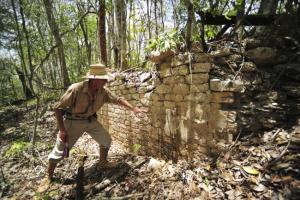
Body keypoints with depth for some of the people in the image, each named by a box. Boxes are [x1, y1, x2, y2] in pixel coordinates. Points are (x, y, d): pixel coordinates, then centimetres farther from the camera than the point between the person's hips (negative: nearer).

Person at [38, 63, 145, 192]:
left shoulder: (103, 91, -14)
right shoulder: (76, 89, -30)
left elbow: (118, 99, -1)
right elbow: (58, 108, -22)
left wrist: (133, 108, -6)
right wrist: (62, 130, -22)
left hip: (90, 120, 5)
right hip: (73, 121, -5)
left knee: (106, 139, 6)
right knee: (59, 150, 4)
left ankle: (102, 163, 31)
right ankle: (48, 177, 30)